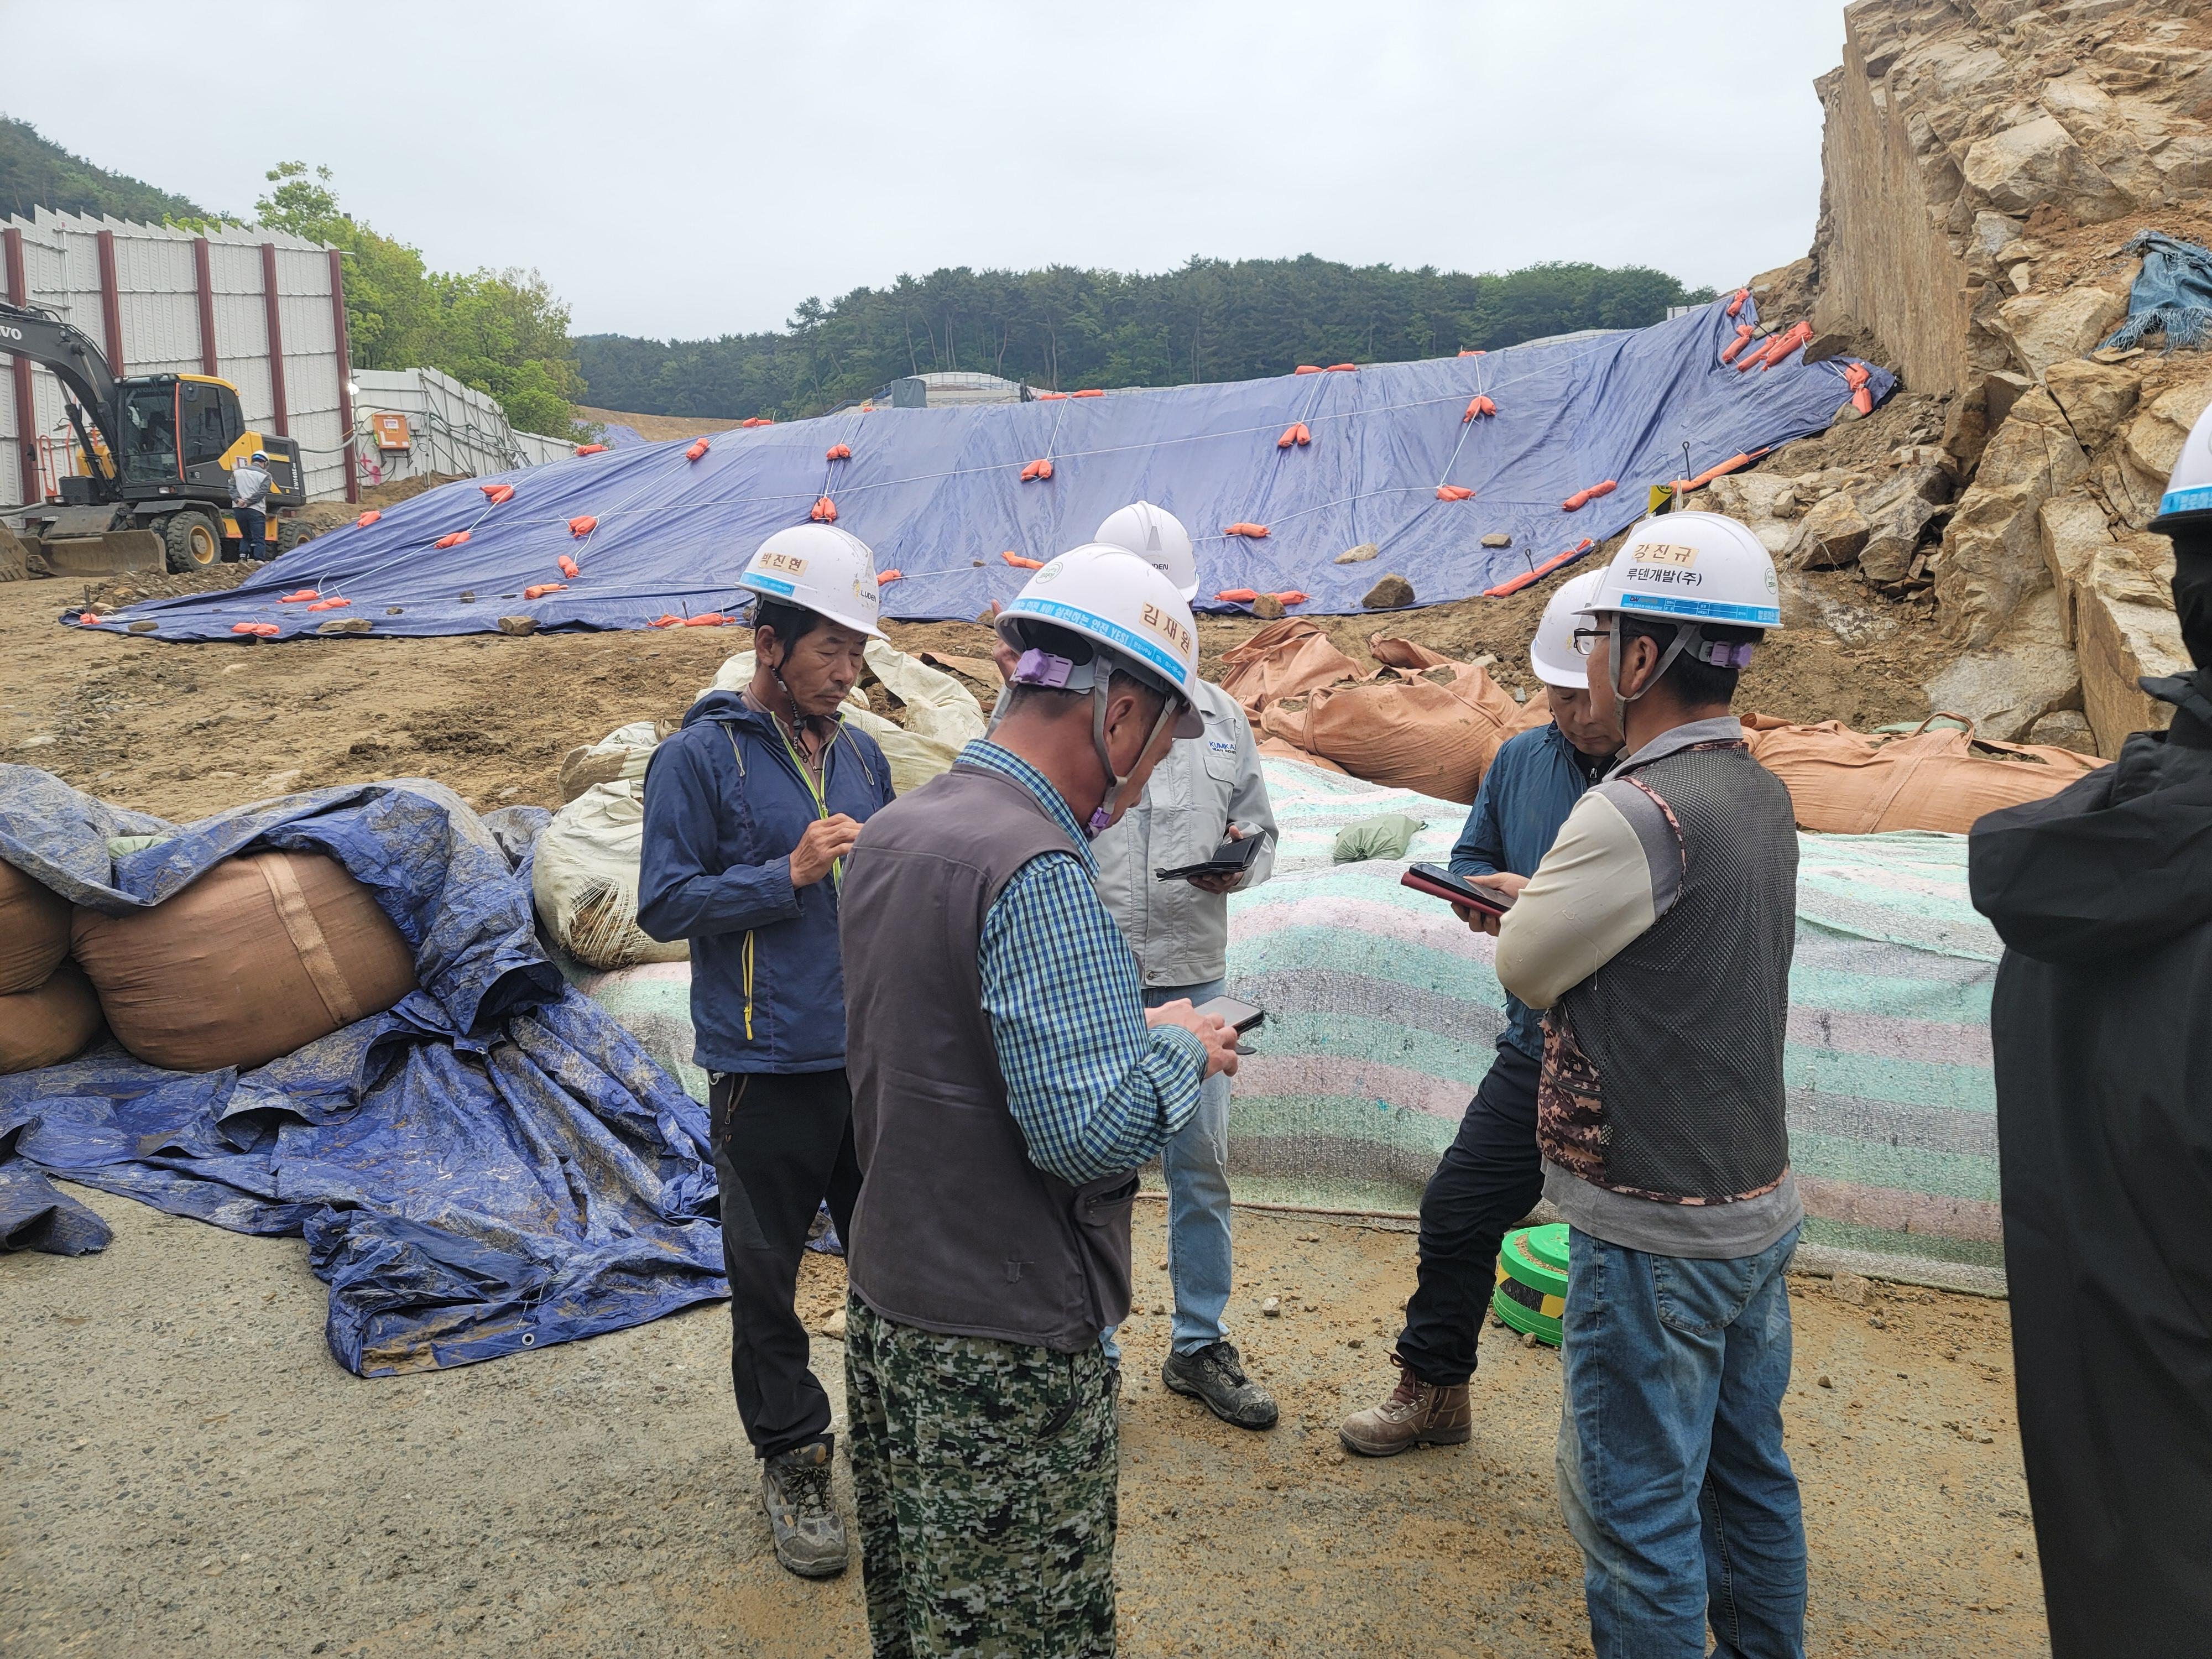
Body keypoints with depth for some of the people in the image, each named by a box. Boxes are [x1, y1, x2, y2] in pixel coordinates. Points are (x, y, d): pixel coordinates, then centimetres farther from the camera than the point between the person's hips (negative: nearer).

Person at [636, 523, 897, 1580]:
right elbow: (664, 903, -11)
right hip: (769, 1066, -5)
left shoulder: (860, 756, 10)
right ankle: (791, 1463, 26)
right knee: (767, 1274, 9)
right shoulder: (701, 758, -8)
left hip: (872, 1055, 5)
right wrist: (791, 872, -20)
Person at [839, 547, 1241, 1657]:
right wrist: (1178, 1047, -9)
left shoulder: (891, 832, 6)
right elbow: (1093, 1130, -28)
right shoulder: (1038, 870, -23)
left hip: (886, 1309, 9)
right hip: (1008, 1347, -9)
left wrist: (1129, 1026, 10)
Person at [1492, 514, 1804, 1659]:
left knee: (1636, 1505, 5)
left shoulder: (1634, 813, -23)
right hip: (1758, 1200, 9)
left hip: (1655, 1231, -9)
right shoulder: (1760, 795, 4)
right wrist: (1545, 899, 11)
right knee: (1747, 1476, 22)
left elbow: (1525, 971, -11)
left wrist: (1529, 905, 8)